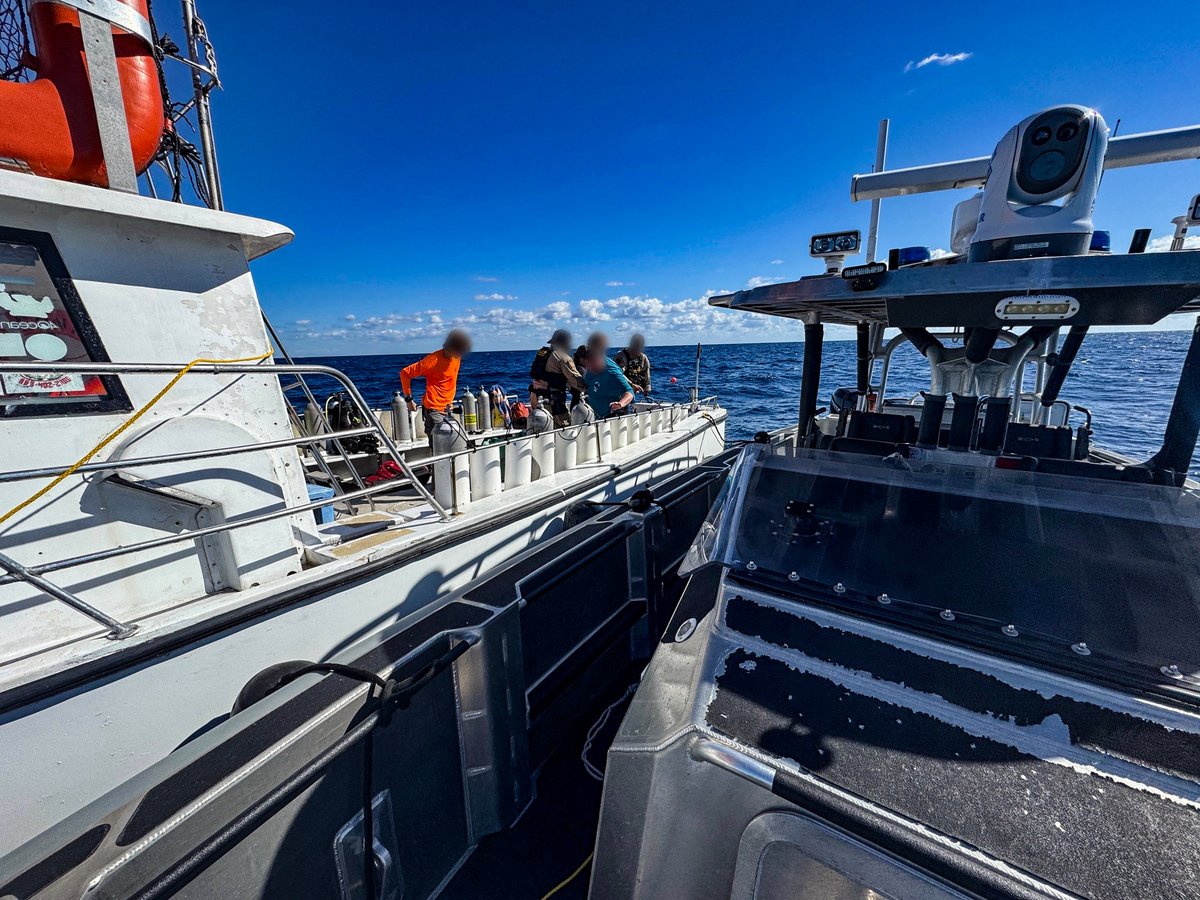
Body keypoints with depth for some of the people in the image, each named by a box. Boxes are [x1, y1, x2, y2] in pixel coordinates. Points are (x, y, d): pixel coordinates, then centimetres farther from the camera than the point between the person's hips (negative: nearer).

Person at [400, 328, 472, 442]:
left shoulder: (456, 358, 4)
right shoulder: (434, 360, -17)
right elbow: (405, 373, -12)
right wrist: (409, 399, -10)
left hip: (447, 408, 7)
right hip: (434, 409, -7)